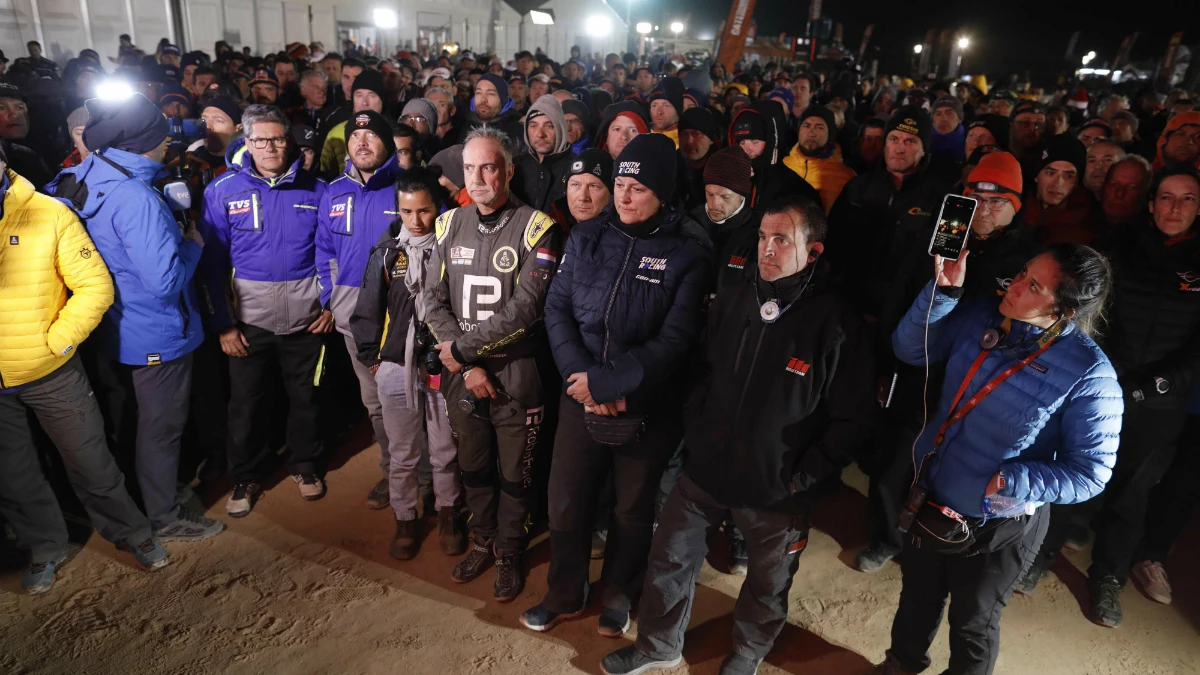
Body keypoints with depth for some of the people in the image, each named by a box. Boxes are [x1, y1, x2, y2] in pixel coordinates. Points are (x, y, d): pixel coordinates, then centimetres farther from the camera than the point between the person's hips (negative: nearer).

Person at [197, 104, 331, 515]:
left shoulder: (314, 188, -2)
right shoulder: (223, 190, -3)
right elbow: (214, 260, -3)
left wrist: (331, 303, -3)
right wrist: (222, 323, -7)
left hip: (305, 315, 0)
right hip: (248, 317, 0)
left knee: (305, 396, 14)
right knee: (245, 402, 11)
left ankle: (305, 466, 35)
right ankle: (246, 477, 30)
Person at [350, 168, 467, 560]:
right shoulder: (386, 253, -1)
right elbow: (366, 311, 5)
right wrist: (372, 359, 6)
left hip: (444, 367, -1)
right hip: (396, 368, 1)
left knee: (446, 452, 12)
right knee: (402, 454, 12)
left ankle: (448, 513, 33)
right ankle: (405, 519, 31)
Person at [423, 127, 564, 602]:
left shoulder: (537, 229, -13)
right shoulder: (450, 224, 3)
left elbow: (525, 308, -20)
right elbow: (434, 300, 0)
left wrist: (462, 347, -14)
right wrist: (467, 366, -10)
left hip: (515, 372, -4)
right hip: (462, 372, 4)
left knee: (514, 472, 11)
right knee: (473, 465, 20)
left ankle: (509, 553, 34)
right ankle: (482, 541, 43)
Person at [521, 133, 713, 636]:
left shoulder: (689, 253, -11)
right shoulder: (587, 237, 0)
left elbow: (675, 339, -16)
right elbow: (556, 308, -2)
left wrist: (607, 381, -20)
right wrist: (582, 378, -15)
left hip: (649, 406, -2)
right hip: (580, 399, 3)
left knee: (633, 509, 17)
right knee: (566, 502, 14)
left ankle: (619, 594, 43)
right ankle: (565, 594, 39)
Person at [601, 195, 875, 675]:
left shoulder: (837, 325, -16)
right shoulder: (731, 301, -1)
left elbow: (851, 419, -12)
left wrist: (803, 477, -12)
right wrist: (695, 434, 4)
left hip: (776, 490, -3)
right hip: (705, 469, 4)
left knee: (767, 585, 19)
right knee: (669, 558, 16)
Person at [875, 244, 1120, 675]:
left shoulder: (1090, 375, -24)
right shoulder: (983, 315, -11)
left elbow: (1090, 472, -18)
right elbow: (909, 349, -7)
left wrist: (1014, 482, -29)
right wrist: (943, 291, -20)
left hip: (998, 528, -5)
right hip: (932, 503, 5)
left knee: (972, 623, 23)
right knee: (916, 598, 29)